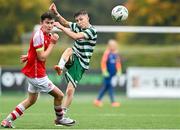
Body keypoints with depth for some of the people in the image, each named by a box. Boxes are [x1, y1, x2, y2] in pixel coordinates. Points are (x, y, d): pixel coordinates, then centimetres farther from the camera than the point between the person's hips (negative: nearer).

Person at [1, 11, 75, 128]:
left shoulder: (48, 35, 8)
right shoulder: (39, 36, -21)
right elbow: (42, 57, -22)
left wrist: (28, 56, 4)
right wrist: (53, 43, -19)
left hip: (34, 73, 10)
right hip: (36, 74, -10)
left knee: (31, 100, 20)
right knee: (59, 95, 0)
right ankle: (60, 119, 23)